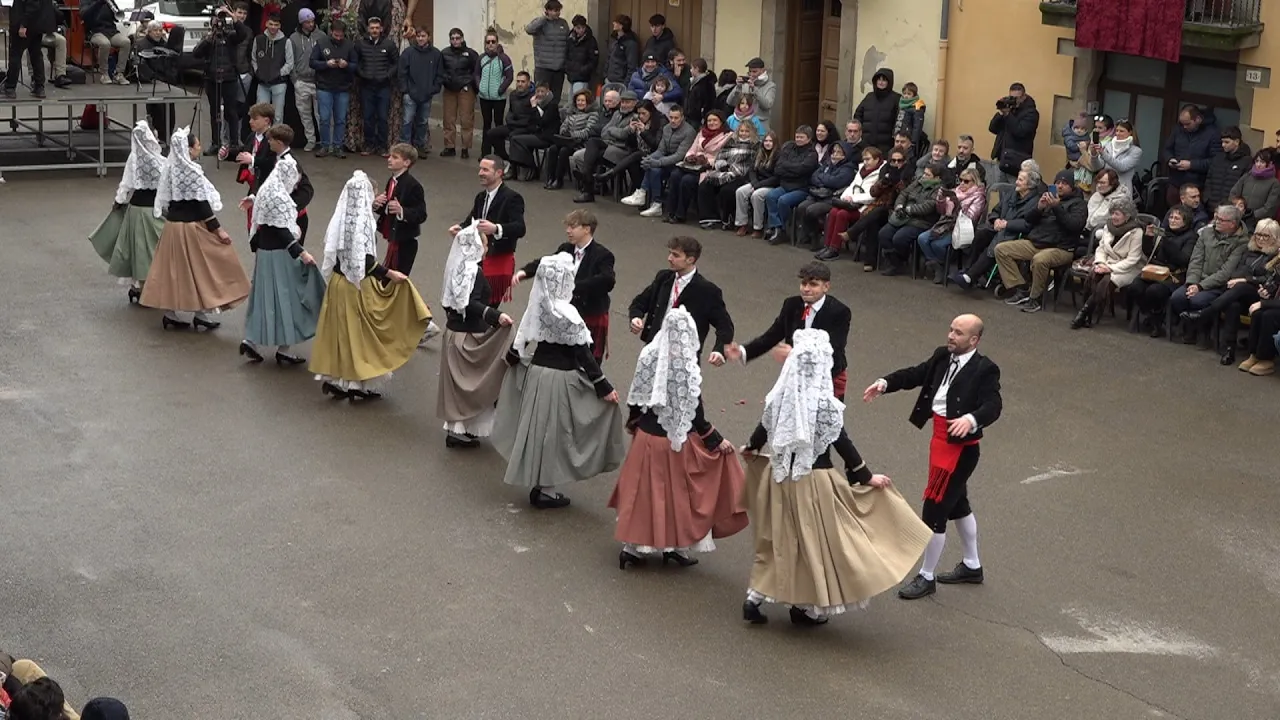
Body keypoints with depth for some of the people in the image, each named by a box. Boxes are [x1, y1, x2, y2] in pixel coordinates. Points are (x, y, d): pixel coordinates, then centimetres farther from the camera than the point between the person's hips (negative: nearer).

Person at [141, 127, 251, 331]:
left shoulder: (170, 168, 5)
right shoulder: (192, 171, -17)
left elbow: (165, 201, 11)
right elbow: (202, 204, -18)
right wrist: (218, 229, -14)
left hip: (173, 223, 8)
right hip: (192, 225, -7)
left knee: (174, 269, 12)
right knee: (200, 269, 3)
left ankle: (169, 314, 16)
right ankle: (201, 316, 8)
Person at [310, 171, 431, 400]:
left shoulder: (341, 218, 3)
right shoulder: (362, 221, -19)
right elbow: (365, 260, -23)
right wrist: (389, 274, -18)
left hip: (338, 281, 7)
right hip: (358, 286, -7)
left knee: (341, 331, 14)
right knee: (358, 334, 3)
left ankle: (336, 379, 19)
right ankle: (359, 384, 10)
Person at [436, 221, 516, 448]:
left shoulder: (457, 267, 7)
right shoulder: (473, 271, -20)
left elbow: (448, 301, 16)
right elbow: (471, 304, -30)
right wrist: (495, 316, -40)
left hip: (454, 329, 9)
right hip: (468, 336, -9)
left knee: (458, 382, 16)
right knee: (471, 382, 0)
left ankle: (456, 426, 25)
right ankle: (462, 430, 3)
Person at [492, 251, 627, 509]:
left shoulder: (538, 305, -2)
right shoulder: (566, 314, -22)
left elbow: (523, 336, 11)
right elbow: (583, 354, -19)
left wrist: (512, 357, 31)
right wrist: (604, 387, -13)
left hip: (537, 370, 7)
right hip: (561, 378, -7)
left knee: (538, 426, 17)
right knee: (553, 431, 5)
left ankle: (536, 482, 30)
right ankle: (545, 490, 15)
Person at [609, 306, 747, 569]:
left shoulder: (648, 357, -8)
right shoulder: (688, 369, -20)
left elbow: (635, 398, 3)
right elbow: (694, 414, -14)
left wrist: (633, 423, 22)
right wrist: (716, 441, -2)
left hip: (647, 436, 4)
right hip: (677, 442, -4)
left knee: (643, 492, 15)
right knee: (676, 494, 13)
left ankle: (633, 546, 19)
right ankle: (676, 546, 23)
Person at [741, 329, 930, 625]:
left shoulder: (780, 396, -5)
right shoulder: (824, 404, -18)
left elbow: (765, 427, 10)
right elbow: (842, 443, -13)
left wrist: (750, 448, 32)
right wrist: (867, 476, -2)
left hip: (780, 477, 5)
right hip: (813, 482, -5)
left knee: (777, 540, 18)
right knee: (813, 542, 9)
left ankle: (755, 598, 16)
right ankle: (806, 607, 19)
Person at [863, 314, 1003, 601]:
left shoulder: (985, 370, -18)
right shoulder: (942, 357, 3)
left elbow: (993, 405, -27)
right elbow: (916, 374, 5)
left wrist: (971, 419, -46)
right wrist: (885, 383, -10)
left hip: (960, 446, -9)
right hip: (940, 438, 9)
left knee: (934, 509, -3)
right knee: (956, 502, 23)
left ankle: (926, 578, 12)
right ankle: (972, 566, 41)